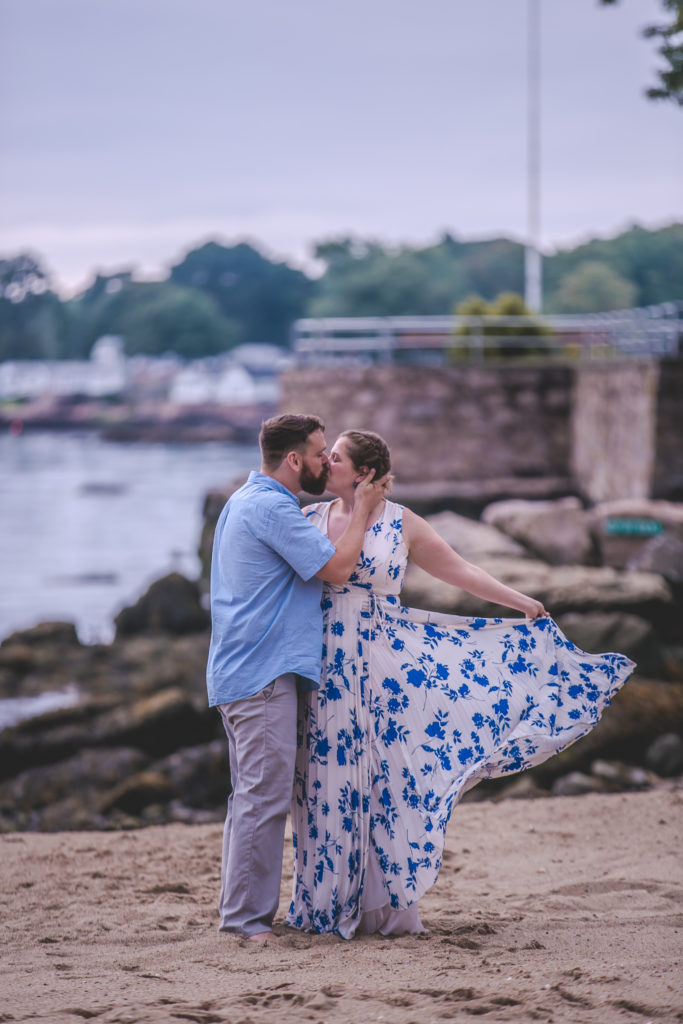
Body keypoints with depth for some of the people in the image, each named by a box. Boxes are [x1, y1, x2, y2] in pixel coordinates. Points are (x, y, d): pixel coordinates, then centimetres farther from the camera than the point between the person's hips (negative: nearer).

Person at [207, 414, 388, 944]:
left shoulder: (247, 500, 19)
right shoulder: (271, 507, -16)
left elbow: (314, 564, 27)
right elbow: (336, 566, -18)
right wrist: (361, 509, -6)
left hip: (239, 673, 11)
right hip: (264, 675, -11)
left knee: (254, 795, 15)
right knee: (265, 796, -9)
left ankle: (242, 910, 20)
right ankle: (247, 917, -7)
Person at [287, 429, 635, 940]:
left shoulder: (401, 523, 2)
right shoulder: (310, 519, 7)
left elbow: (458, 569, 6)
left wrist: (519, 600, 4)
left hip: (384, 664, -1)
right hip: (326, 667, 1)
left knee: (386, 780, 0)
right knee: (327, 785, 2)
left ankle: (390, 905, 10)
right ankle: (329, 903, 12)